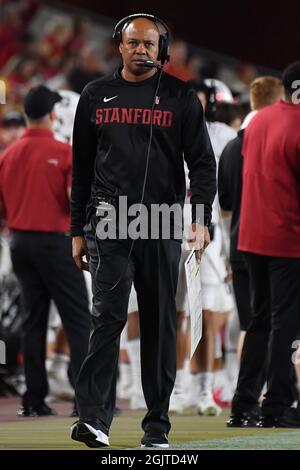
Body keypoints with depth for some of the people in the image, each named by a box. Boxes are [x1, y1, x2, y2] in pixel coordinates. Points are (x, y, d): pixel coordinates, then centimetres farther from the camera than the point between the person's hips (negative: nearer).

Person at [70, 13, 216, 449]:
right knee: (108, 315, -13)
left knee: (160, 323, 4)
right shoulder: (95, 96, 11)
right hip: (110, 220, 0)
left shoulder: (180, 97, 6)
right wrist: (78, 230, 13)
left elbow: (202, 163, 3)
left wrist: (201, 219, -11)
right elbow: (82, 168, 16)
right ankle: (94, 418, -20)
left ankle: (157, 424, 11)